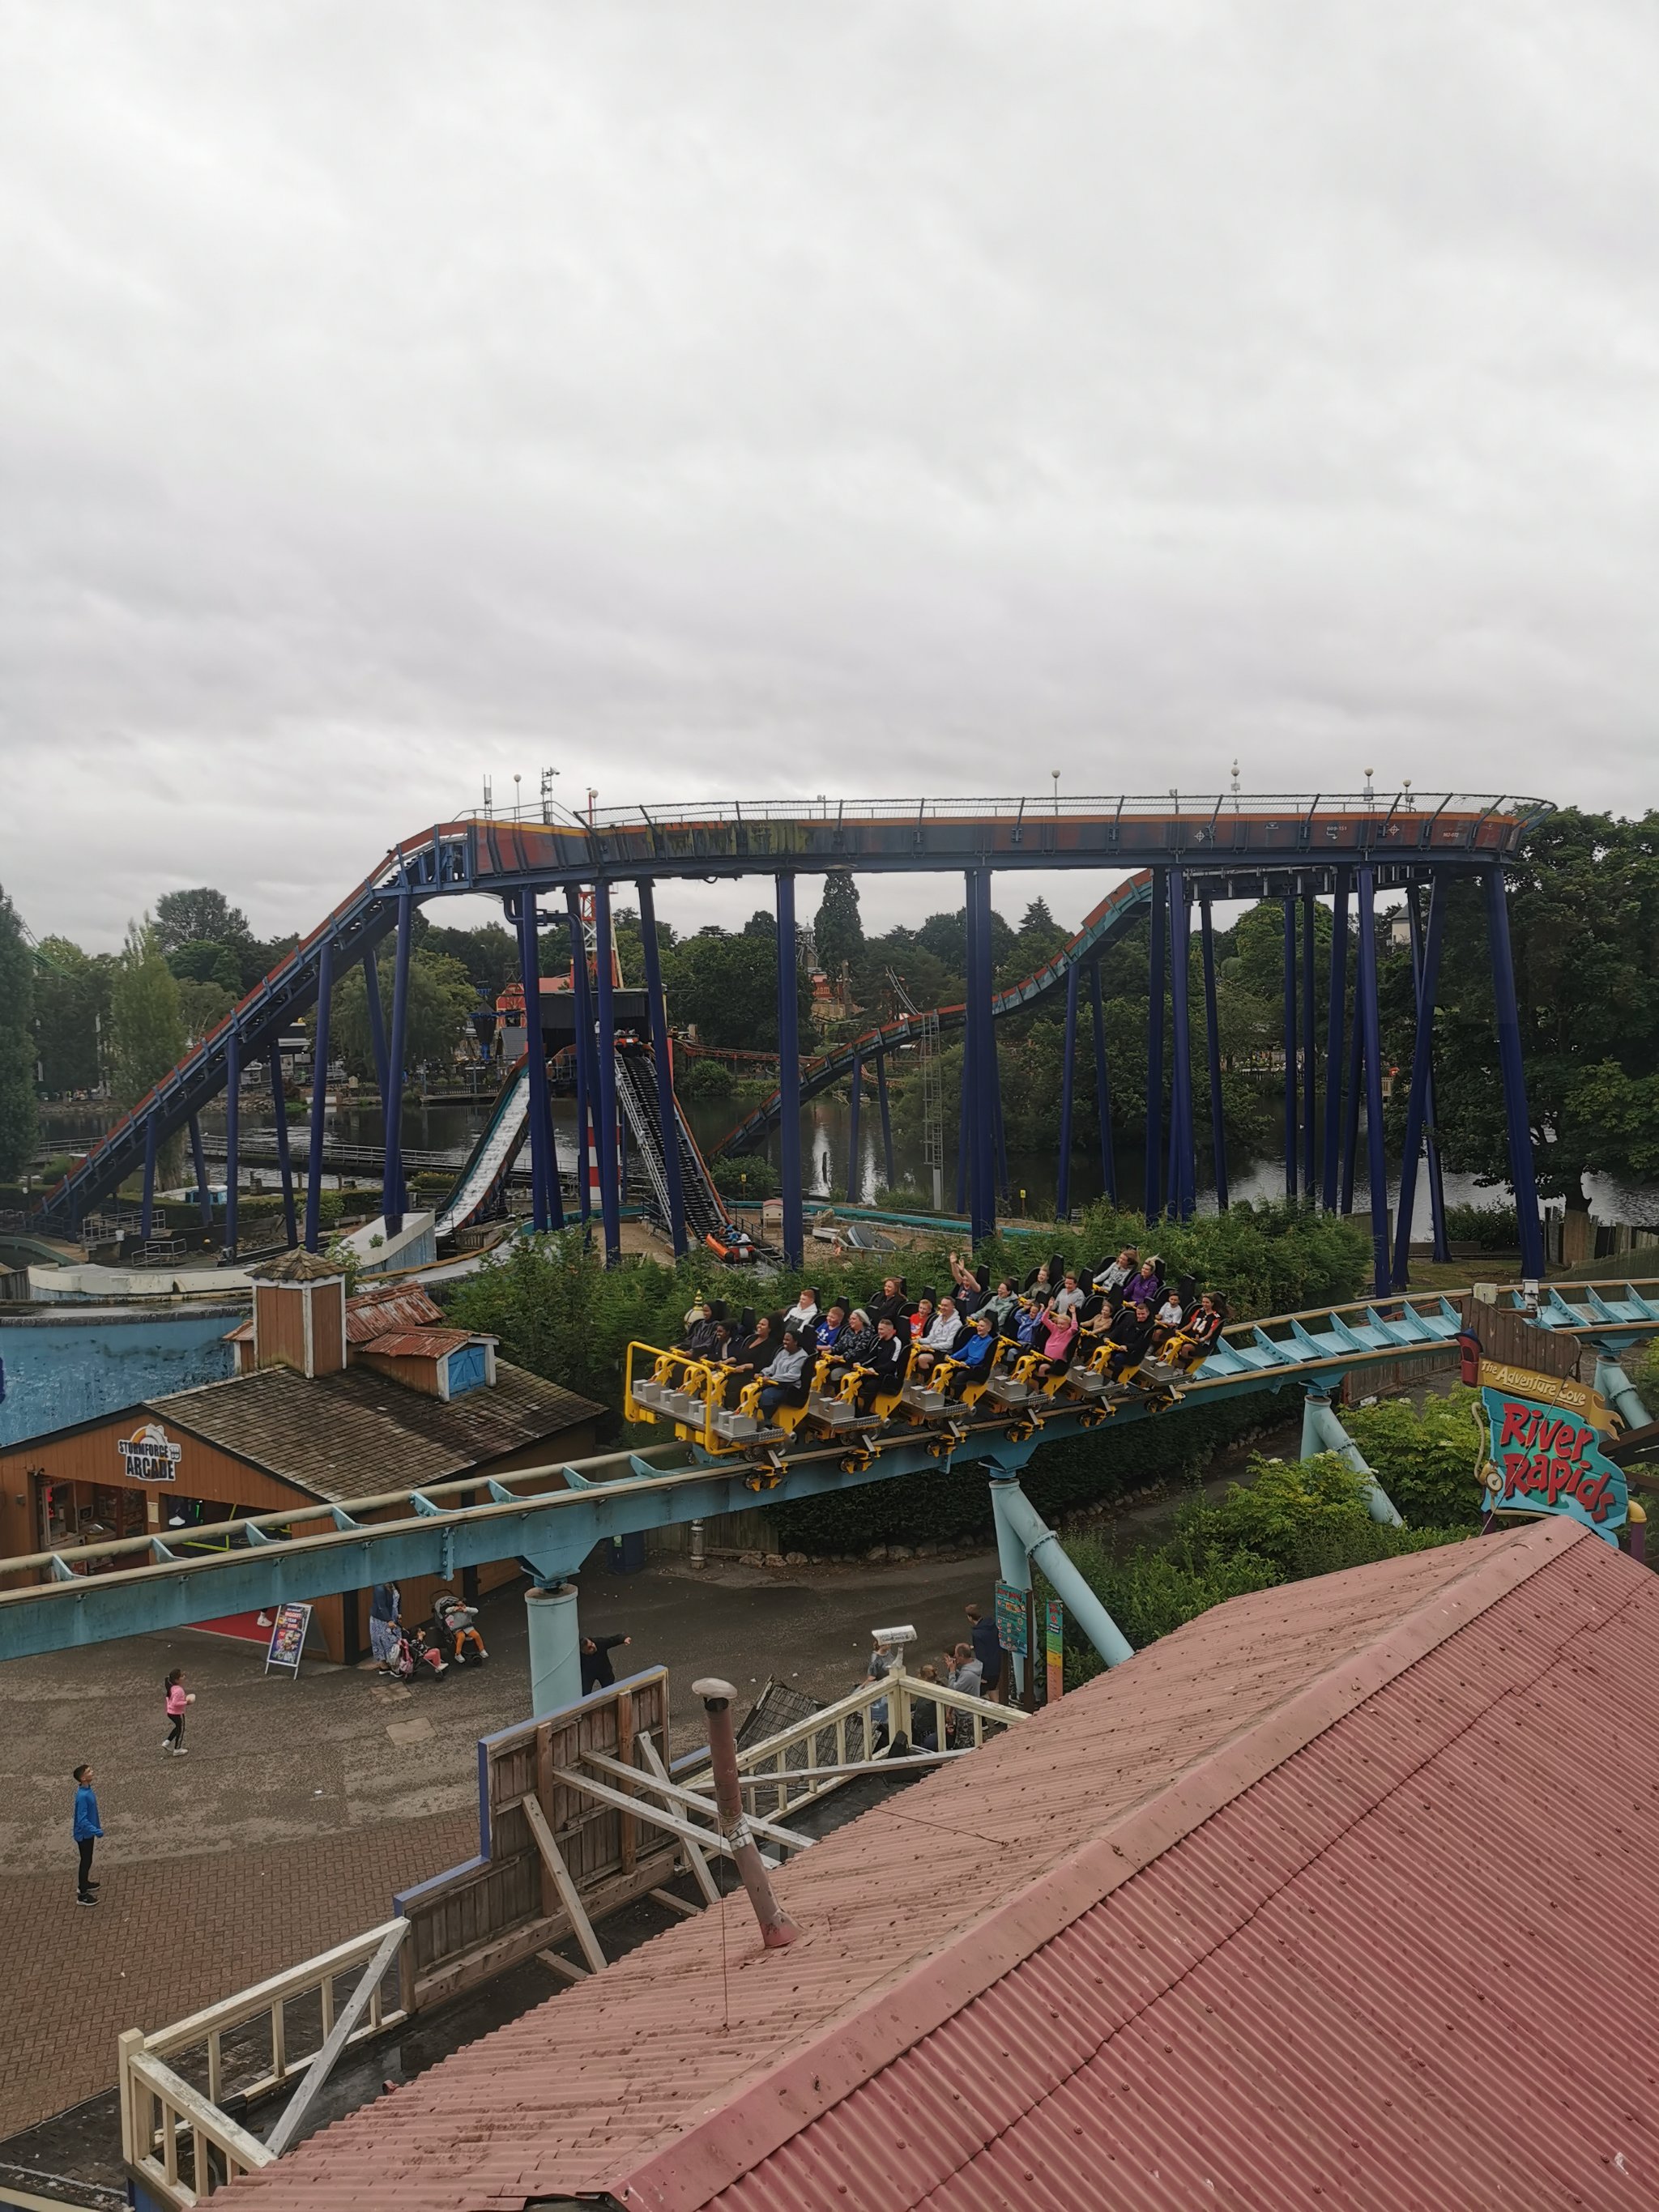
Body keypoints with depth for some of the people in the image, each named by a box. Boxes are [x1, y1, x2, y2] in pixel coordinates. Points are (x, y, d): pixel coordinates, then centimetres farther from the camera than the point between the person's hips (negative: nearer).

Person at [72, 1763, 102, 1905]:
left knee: (87, 1860, 25)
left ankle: (84, 1884, 44)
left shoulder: (87, 1789, -3)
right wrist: (97, 1831, -31)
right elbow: (82, 1820, -31)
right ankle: (82, 1895, 18)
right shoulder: (82, 1796, -32)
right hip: (84, 1834, -9)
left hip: (88, 1832, 9)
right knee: (86, 1862, 5)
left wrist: (97, 1824, 21)